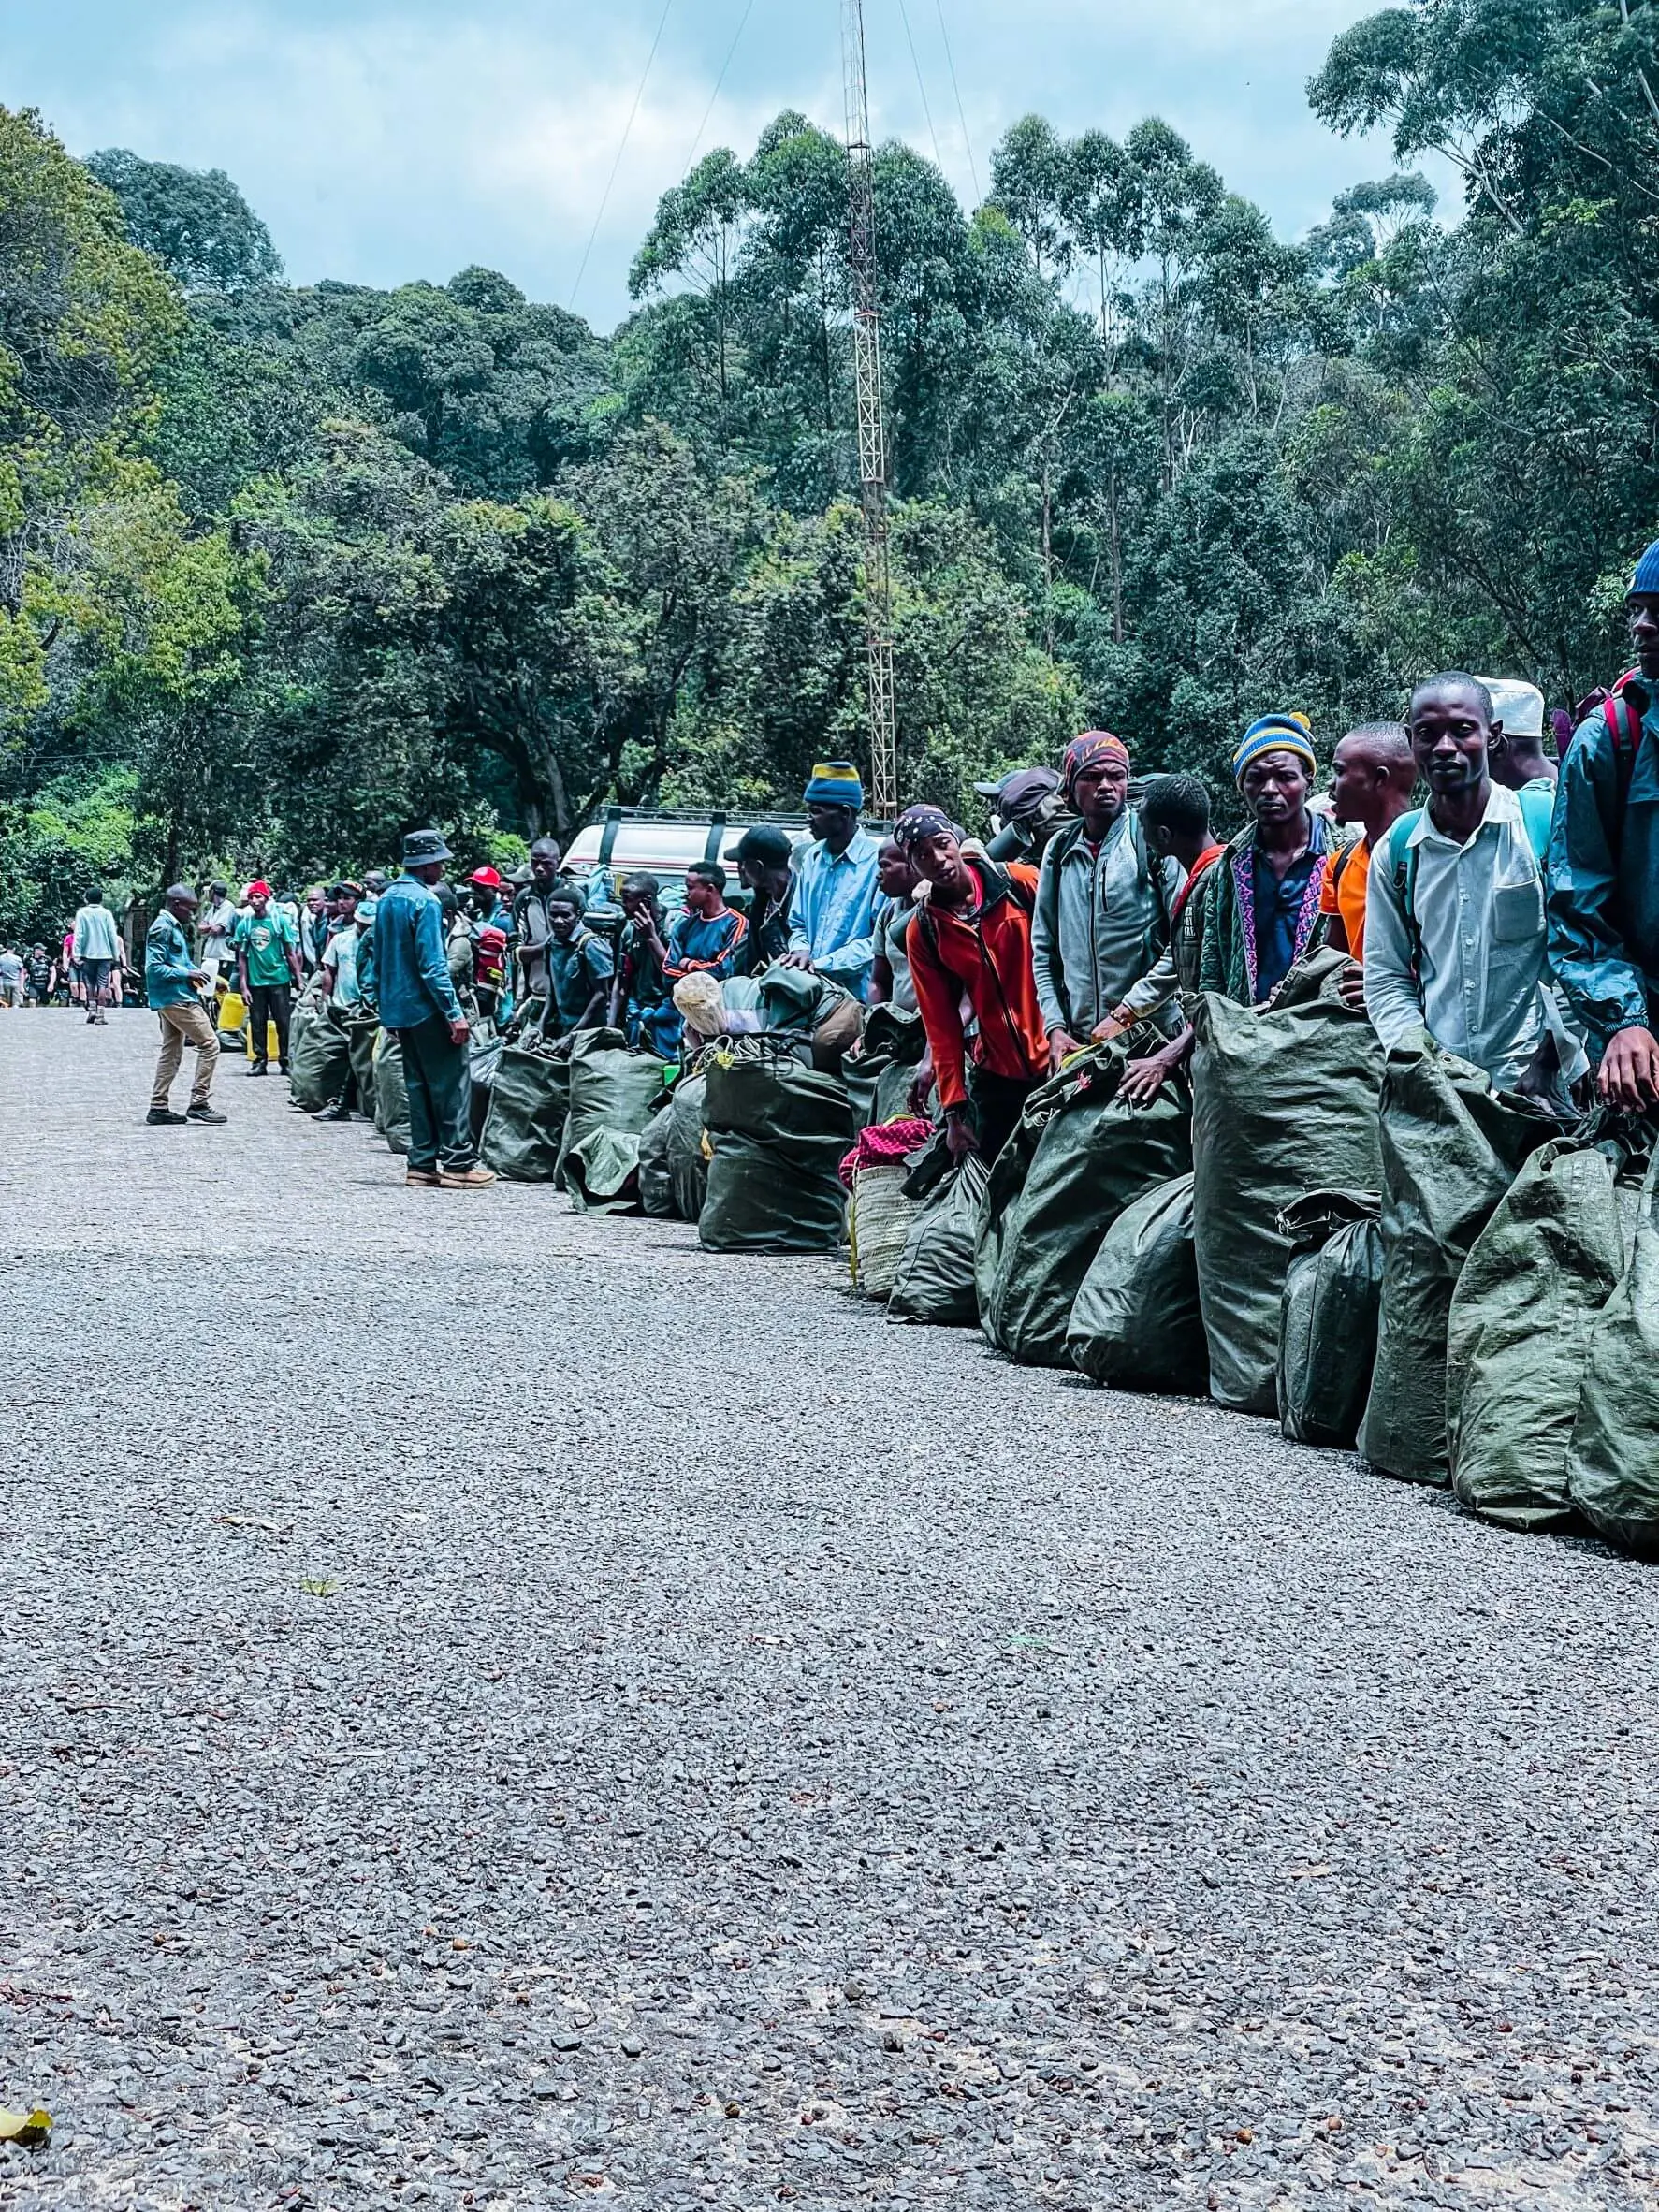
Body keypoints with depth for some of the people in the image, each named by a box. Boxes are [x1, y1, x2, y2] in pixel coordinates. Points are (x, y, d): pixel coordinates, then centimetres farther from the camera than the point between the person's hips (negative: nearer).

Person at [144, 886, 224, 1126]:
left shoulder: (175, 926, 16)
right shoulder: (163, 928, -14)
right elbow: (154, 967, -20)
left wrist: (197, 971, 8)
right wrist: (187, 974, -17)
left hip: (171, 999, 10)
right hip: (175, 997, -10)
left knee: (172, 1052, 13)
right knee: (209, 1044, -8)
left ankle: (158, 1108, 15)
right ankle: (198, 1104, -6)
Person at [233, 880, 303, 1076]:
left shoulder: (280, 920, -1)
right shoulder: (244, 924, 4)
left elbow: (291, 953, 2)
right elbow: (242, 957, 6)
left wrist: (299, 979, -3)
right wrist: (243, 986, 1)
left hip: (279, 979, -2)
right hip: (255, 981, 2)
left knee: (283, 1022, -1)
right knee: (257, 1024, 6)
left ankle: (286, 1061, 7)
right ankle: (259, 1061, 14)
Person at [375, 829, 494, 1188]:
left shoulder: (386, 899, 12)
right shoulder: (424, 901, -15)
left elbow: (379, 959, 18)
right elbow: (432, 964, -20)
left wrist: (387, 1005, 24)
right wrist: (455, 1012, -19)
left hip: (399, 1007, 9)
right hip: (427, 1007, -9)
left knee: (419, 1084, 12)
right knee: (452, 1082, -5)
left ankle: (423, 1162, 12)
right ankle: (458, 1162, -7)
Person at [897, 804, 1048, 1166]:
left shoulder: (1021, 882, -5)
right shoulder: (923, 932, 1)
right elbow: (941, 1024, 2)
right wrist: (954, 1109, 0)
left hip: (1056, 1057, -2)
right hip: (995, 1075, 2)